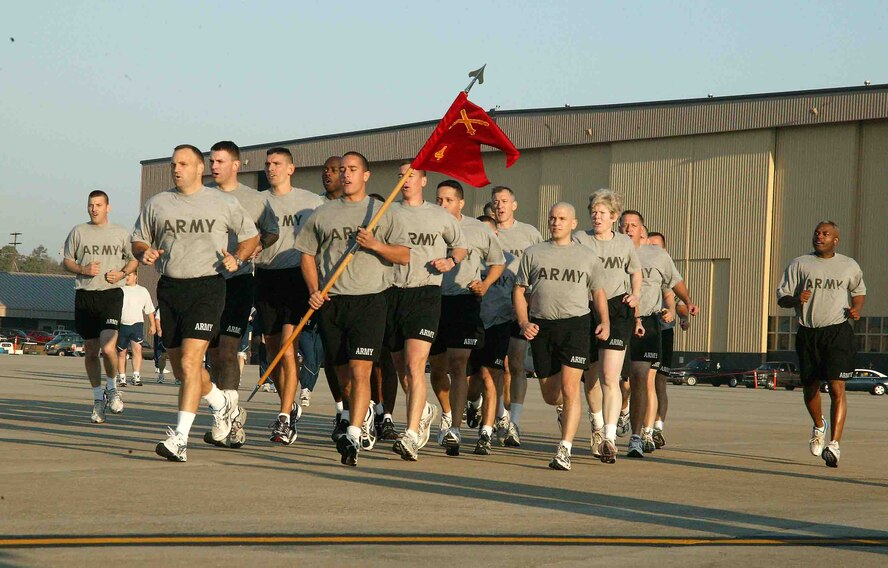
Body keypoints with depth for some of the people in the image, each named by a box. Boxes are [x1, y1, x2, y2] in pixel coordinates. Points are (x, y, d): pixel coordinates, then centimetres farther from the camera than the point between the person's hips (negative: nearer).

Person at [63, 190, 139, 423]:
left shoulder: (120, 233, 8)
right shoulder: (78, 232, 9)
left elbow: (133, 259, 17)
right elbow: (66, 261, 12)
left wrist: (121, 273, -3)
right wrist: (82, 269, -8)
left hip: (111, 293, -2)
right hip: (84, 295, 2)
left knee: (108, 348, -18)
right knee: (90, 351, 5)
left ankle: (112, 388, 8)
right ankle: (98, 398, 19)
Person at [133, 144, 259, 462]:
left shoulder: (224, 203, 4)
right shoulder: (156, 205, 10)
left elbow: (251, 236, 15)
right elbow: (138, 241, 19)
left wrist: (237, 259, -4)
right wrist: (145, 253, -4)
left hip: (207, 287, -5)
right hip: (169, 289, 5)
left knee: (190, 363, -18)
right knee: (180, 369, 12)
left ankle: (180, 439, -21)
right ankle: (221, 405, 41)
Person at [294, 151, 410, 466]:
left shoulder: (383, 213, 7)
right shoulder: (323, 214, 13)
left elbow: (404, 255, 5)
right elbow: (307, 254, 14)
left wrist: (375, 245, -13)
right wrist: (314, 290, 0)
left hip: (369, 301, -3)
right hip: (330, 302, 3)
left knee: (360, 371, -14)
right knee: (343, 373, 10)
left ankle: (353, 436, -19)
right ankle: (363, 417, 33)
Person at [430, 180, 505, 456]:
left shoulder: (479, 231, 2)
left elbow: (498, 262, 15)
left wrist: (485, 284, -1)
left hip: (463, 302, -3)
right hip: (432, 301, 3)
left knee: (457, 365, -16)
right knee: (437, 368, 13)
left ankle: (455, 428, -21)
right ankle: (447, 415, 40)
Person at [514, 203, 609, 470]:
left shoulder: (587, 256, 10)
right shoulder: (533, 253, 11)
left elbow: (598, 292, 17)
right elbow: (519, 290, 12)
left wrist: (604, 321, 0)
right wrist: (523, 322, -3)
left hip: (575, 323, -2)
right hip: (541, 326, 2)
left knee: (569, 386, -16)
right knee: (549, 394, 9)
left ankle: (565, 449, -17)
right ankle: (567, 409, 45)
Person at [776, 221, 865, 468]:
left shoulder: (848, 266, 9)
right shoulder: (799, 264, 6)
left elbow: (859, 291, 25)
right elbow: (781, 296, 5)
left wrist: (857, 308, 4)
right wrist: (796, 300, -17)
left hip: (838, 332, -2)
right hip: (808, 334, 2)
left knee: (837, 388, -14)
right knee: (810, 387, 12)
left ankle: (834, 445, -17)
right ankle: (819, 426, 43)